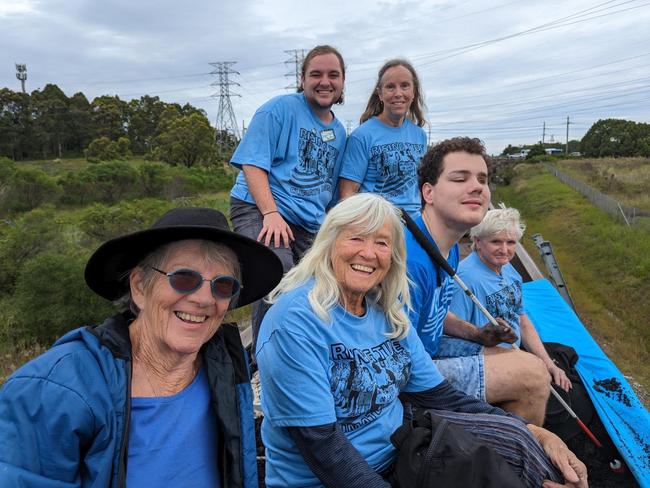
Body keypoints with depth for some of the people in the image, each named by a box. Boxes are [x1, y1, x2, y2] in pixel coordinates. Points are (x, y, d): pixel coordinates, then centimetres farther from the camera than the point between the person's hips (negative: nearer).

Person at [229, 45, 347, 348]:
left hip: (309, 223, 7)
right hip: (259, 210, -7)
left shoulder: (339, 132, 19)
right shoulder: (281, 108, -1)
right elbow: (252, 164, -9)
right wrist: (271, 213, -21)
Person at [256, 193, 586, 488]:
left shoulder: (388, 312, 1)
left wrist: (535, 434, -5)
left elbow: (438, 395, 4)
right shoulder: (295, 321, -22)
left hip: (397, 446, 7)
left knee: (512, 436, -3)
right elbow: (319, 443, -24)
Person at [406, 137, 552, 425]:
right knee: (532, 374, -12)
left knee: (528, 363, 15)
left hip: (430, 347, 10)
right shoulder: (410, 260, -29)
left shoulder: (449, 247, 4)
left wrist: (478, 335, 6)